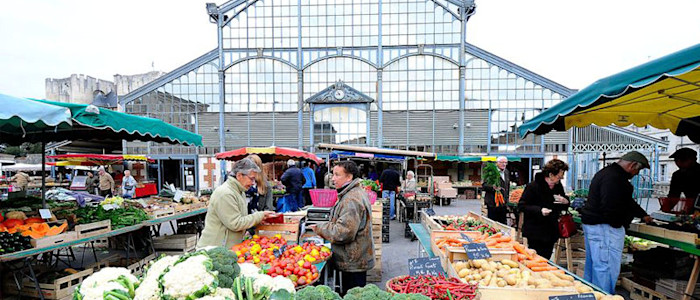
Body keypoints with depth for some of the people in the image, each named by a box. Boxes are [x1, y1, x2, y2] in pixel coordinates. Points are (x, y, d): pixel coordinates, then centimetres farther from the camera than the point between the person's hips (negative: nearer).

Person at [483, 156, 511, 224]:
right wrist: (493, 187, -33)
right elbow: (484, 185, -15)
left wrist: (507, 199, 21)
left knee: (503, 223, 10)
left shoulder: (506, 172, 15)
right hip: (493, 203, -7)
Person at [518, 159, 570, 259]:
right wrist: (539, 210, -28)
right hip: (535, 232, -6)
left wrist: (565, 202, -5)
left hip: (551, 231, 7)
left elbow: (564, 207, 19)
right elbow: (521, 206, -15)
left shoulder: (558, 186, 6)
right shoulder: (533, 186, -15)